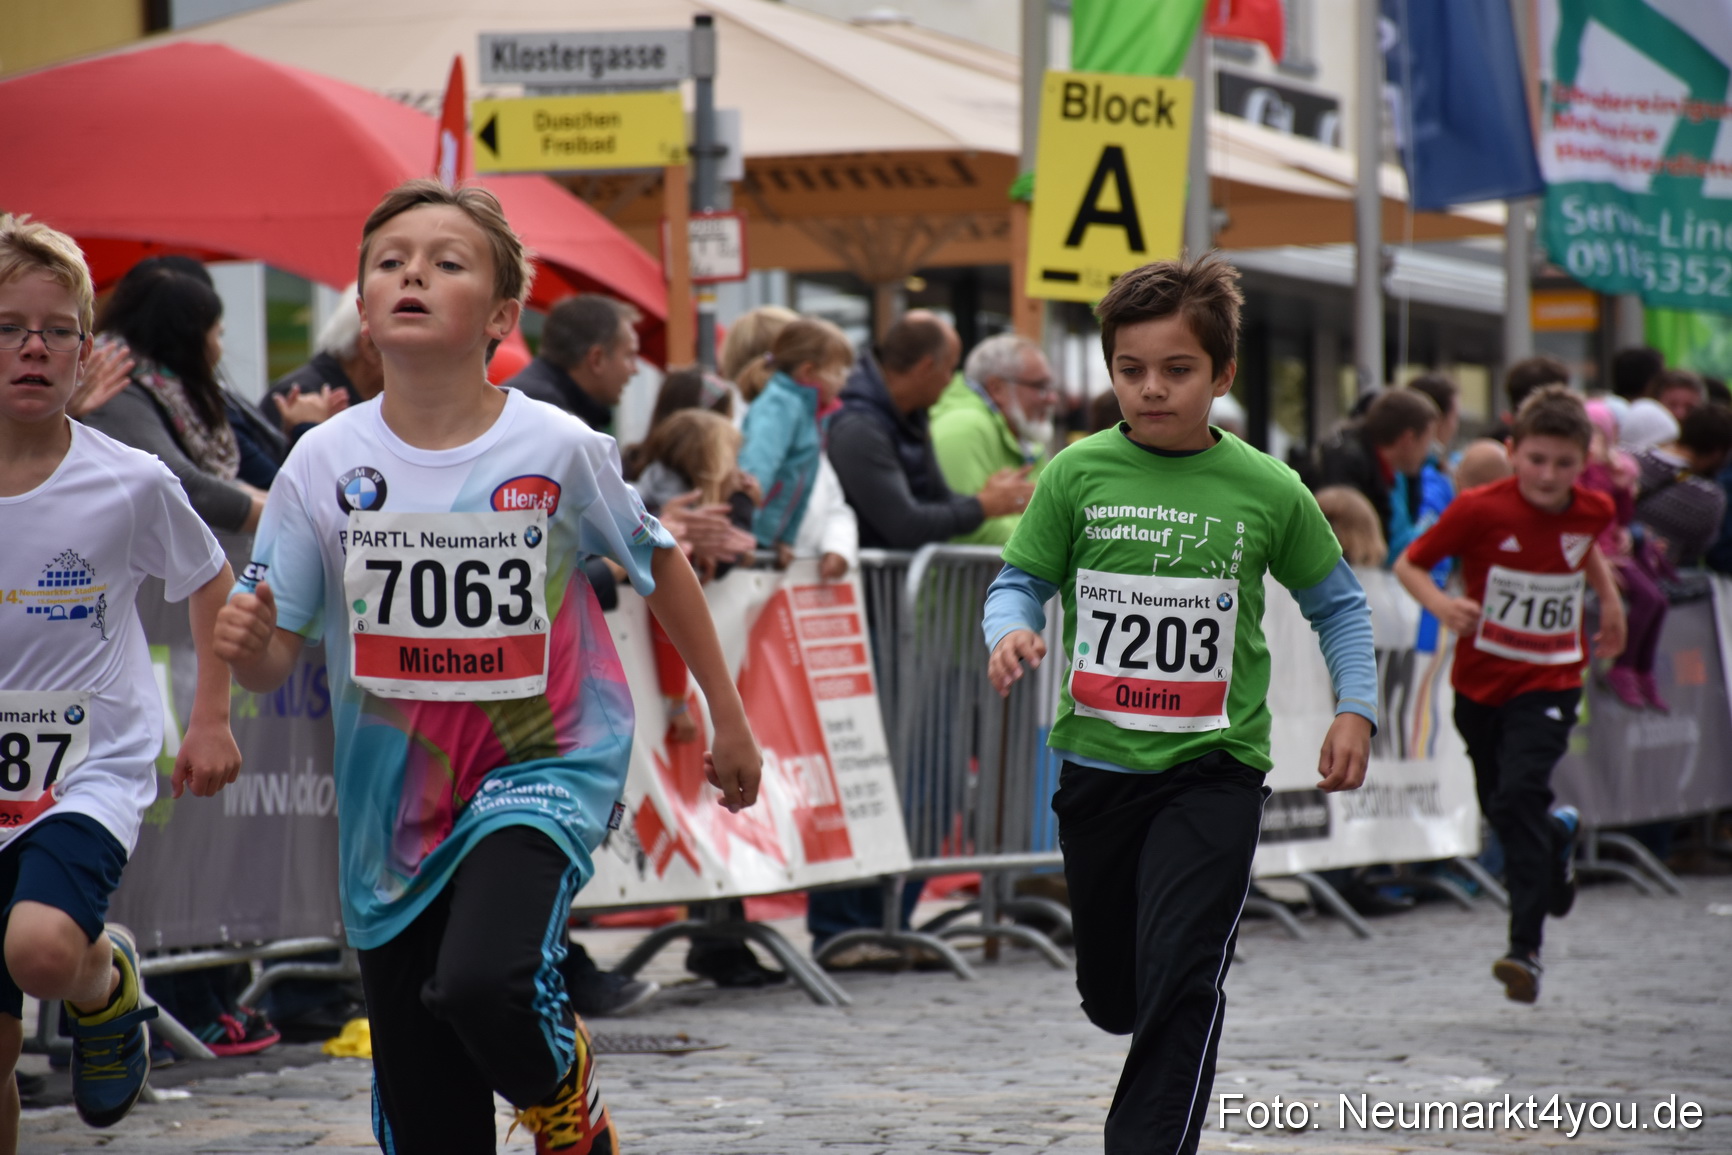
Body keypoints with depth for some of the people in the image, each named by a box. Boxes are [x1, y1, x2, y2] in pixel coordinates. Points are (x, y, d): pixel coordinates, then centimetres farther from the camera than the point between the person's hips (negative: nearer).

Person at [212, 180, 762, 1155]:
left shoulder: (558, 449, -10)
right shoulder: (326, 462, -6)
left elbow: (660, 565, 7)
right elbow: (273, 660, -4)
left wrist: (728, 716, 13)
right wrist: (249, 642, -28)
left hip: (542, 765, -3)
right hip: (394, 806, 3)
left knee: (483, 982, -30)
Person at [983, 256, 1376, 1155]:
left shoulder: (1267, 490, -3)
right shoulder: (1078, 474, -2)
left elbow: (1336, 603, 9)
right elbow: (1021, 581, 3)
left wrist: (1354, 707, -1)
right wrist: (1010, 631, -19)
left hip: (1213, 769, -2)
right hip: (1096, 764, 2)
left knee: (1179, 985, -16)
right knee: (1111, 996, 16)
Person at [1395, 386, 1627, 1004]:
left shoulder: (1593, 510, -6)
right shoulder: (1480, 510, -16)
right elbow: (1409, 564, -10)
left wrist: (1610, 598, 15)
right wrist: (1440, 604, -26)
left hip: (1549, 681, -1)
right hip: (1481, 679, 1)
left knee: (1519, 796, -20)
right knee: (1499, 809, 14)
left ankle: (1526, 948, -19)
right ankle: (1558, 835, 51)